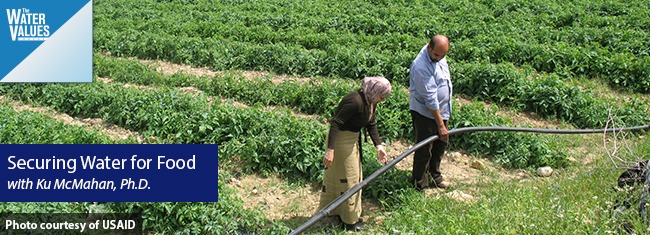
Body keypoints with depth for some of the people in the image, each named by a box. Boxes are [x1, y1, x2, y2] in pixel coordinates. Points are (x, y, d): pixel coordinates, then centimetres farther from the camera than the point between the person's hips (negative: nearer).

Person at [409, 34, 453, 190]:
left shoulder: (439, 54, -3)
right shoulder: (421, 66, -30)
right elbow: (430, 99, -28)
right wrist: (440, 125, -25)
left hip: (441, 110, 9)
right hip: (425, 113, -9)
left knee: (441, 144, 20)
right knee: (424, 149, 0)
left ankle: (434, 174, 38)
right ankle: (420, 184, 16)